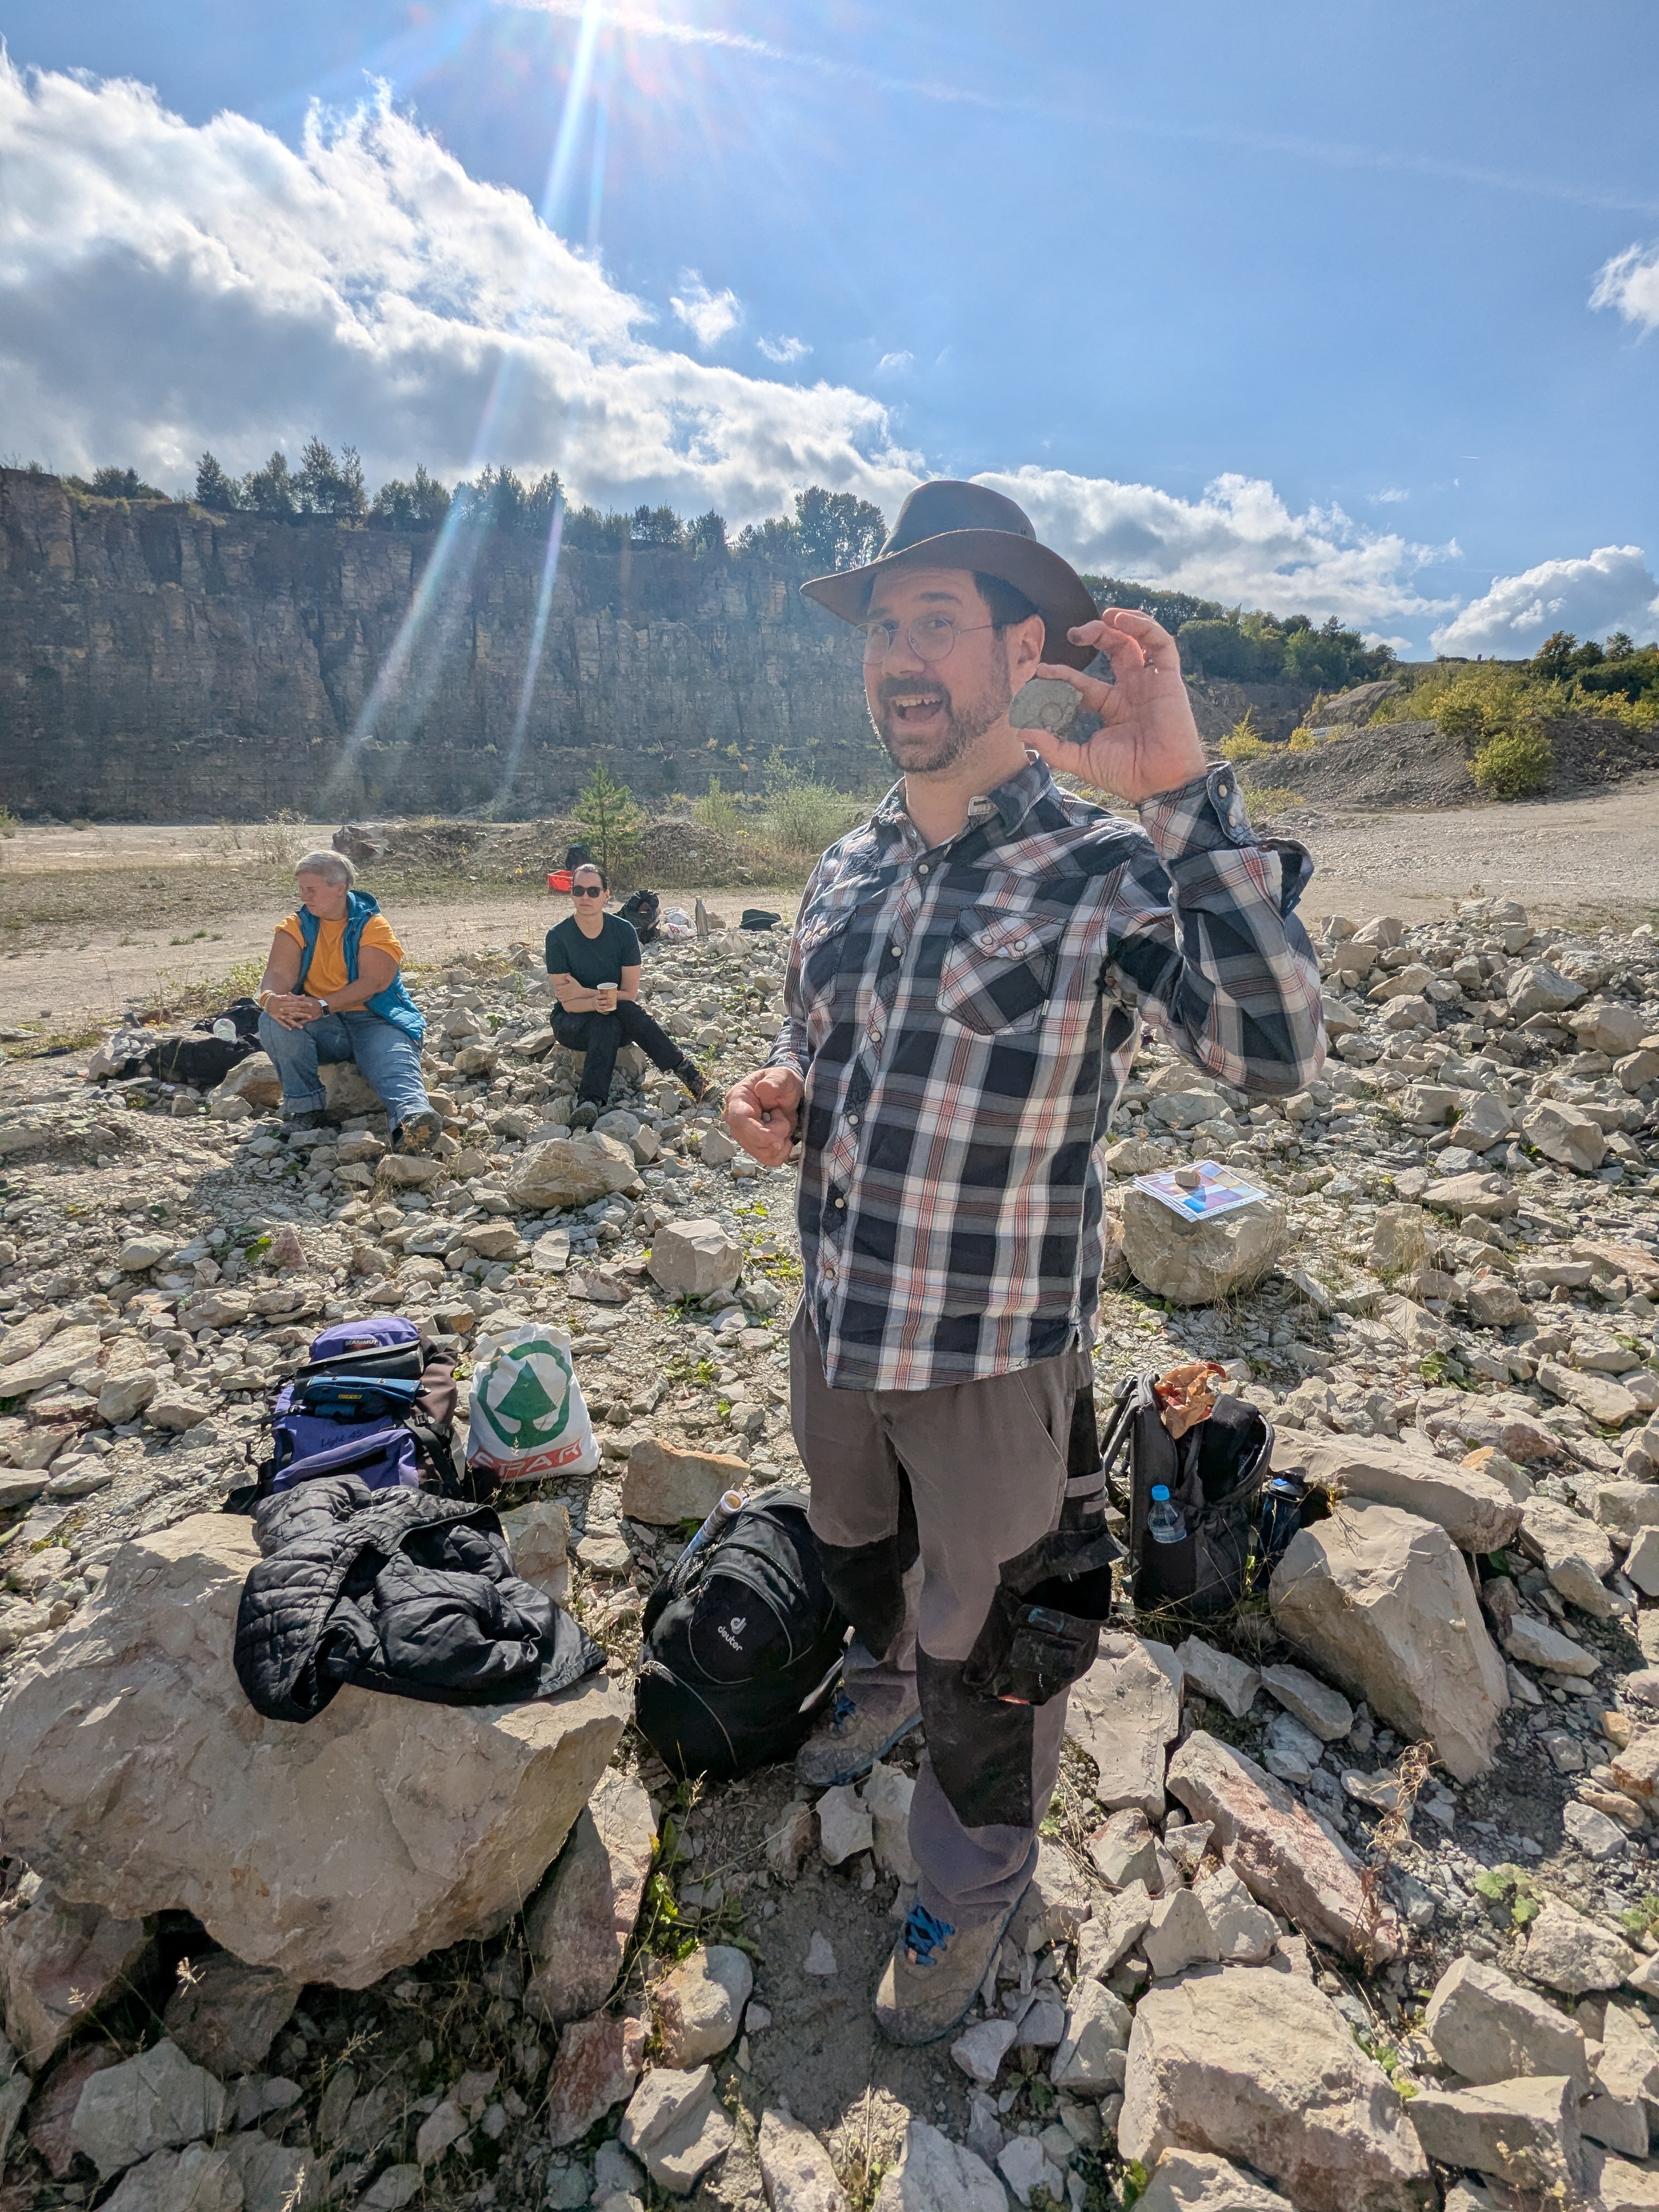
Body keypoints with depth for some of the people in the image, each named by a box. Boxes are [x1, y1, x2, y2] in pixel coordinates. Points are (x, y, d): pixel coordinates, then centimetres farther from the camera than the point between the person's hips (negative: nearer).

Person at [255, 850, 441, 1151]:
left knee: (396, 1066, -33)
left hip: (373, 1021, -3)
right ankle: (304, 1104, -15)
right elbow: (278, 972, -7)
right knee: (274, 1021, -27)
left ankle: (413, 1118, -63)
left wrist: (323, 1006, -32)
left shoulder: (372, 925, -3)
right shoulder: (297, 926, 8)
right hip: (321, 1029, 3)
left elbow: (372, 982, -17)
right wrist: (270, 999, -32)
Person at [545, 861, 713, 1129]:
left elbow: (630, 995, -9)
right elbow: (568, 1003, -16)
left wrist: (583, 991, -17)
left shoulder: (624, 931, -8)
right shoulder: (558, 936, -11)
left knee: (625, 1010, -34)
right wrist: (597, 1001, -36)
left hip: (619, 1022, 1)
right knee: (607, 1022, -34)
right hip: (573, 1025, -1)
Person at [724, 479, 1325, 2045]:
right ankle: (881, 1679, 66)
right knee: (853, 1553, 31)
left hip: (998, 1347, -5)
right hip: (837, 1319, 6)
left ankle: (973, 1886, 48)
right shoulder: (847, 870, 1)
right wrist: (778, 1104, -9)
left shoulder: (1107, 872, -18)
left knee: (980, 1648, 17)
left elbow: (1274, 1053, -33)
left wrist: (1184, 795, -37)